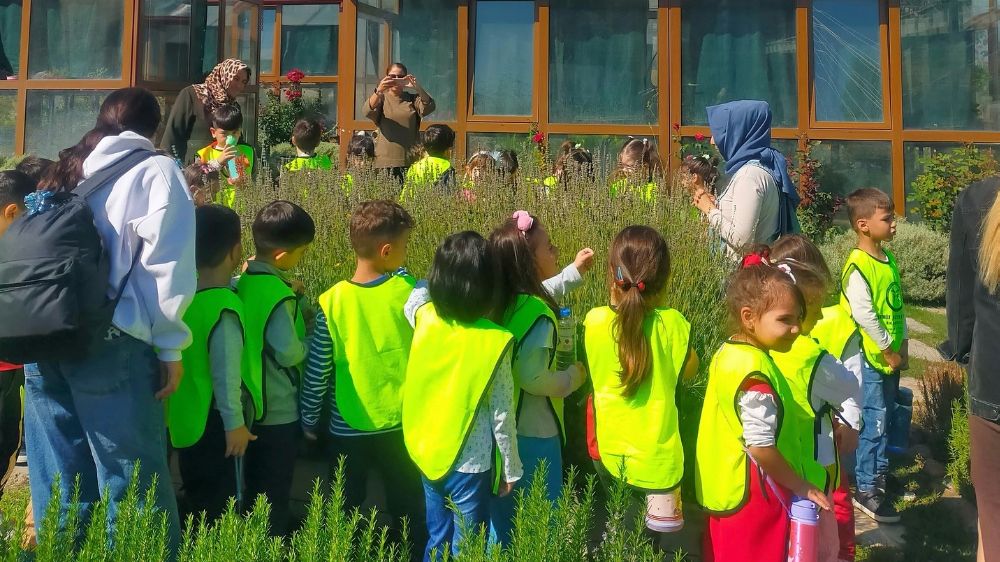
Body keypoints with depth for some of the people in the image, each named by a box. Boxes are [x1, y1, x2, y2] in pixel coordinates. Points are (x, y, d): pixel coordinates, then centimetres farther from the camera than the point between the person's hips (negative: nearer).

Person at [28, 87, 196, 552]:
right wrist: (169, 344, -4)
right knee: (133, 481, -3)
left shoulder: (62, 171, 21)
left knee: (57, 484, 12)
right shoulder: (155, 171, 3)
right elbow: (166, 263, -8)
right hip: (110, 344, -6)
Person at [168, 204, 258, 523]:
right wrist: (235, 422, -16)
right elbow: (226, 372, -23)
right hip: (215, 423, -8)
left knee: (197, 501, 21)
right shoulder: (225, 307, -22)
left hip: (186, 419, 8)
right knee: (222, 508, 3)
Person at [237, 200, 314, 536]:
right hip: (279, 410, -8)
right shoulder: (276, 294, -24)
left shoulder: (242, 280, 0)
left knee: (254, 487, 22)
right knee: (275, 495, 7)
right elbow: (289, 353, -23)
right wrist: (308, 341, -5)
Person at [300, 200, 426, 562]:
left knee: (346, 512, 18)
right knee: (407, 506, 18)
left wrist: (309, 419, 6)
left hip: (347, 427, 0)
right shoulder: (408, 290, -13)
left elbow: (317, 370, -9)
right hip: (402, 421, 1)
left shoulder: (332, 301, -14)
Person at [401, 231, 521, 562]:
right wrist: (511, 468, 1)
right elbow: (501, 415, -14)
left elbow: (415, 295, 13)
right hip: (469, 463, -5)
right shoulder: (495, 342, -21)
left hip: (425, 453, 5)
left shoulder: (425, 317, -11)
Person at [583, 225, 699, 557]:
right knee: (657, 542, 18)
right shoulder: (671, 323, -18)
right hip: (655, 458, -2)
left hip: (608, 451, 2)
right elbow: (689, 371, 2)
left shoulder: (595, 320, -14)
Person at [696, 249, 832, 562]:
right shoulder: (755, 373, -26)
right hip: (754, 498, -9)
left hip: (726, 490, 9)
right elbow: (760, 447, -26)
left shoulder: (727, 354, 2)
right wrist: (801, 487, -12)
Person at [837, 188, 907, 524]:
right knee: (874, 421, -2)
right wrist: (888, 350, -15)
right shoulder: (858, 266, -19)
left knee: (886, 417, 17)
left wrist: (902, 344, 10)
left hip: (891, 356, 8)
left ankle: (880, 474, 33)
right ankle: (866, 490, 9)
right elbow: (864, 315, -22)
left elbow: (898, 305, 15)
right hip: (871, 358, -8)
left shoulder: (888, 259, 9)